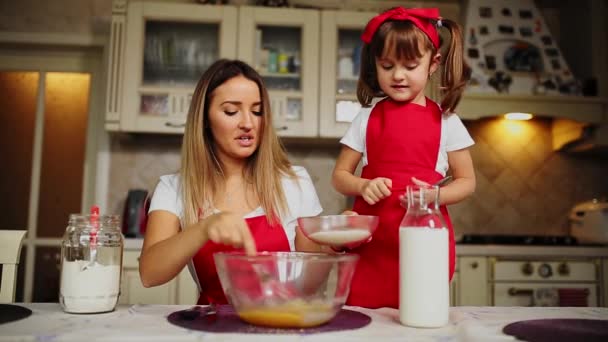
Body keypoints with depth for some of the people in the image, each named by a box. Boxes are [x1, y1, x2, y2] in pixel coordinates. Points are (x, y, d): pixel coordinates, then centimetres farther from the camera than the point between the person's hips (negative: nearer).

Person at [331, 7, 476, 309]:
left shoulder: (446, 121, 2)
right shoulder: (367, 118, 4)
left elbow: (466, 181, 7)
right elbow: (339, 175, 7)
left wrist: (436, 195, -12)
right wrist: (363, 186, -13)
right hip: (372, 238, 1)